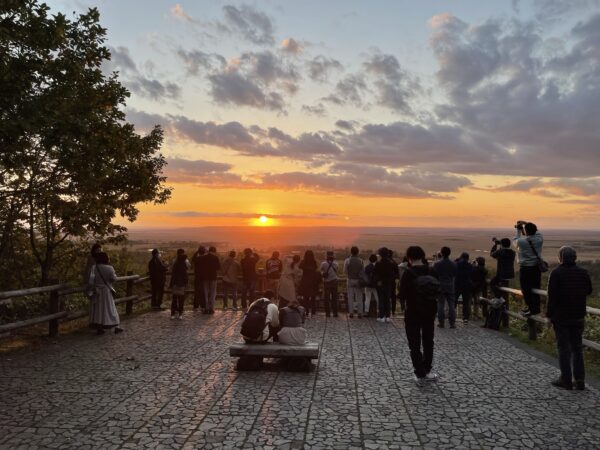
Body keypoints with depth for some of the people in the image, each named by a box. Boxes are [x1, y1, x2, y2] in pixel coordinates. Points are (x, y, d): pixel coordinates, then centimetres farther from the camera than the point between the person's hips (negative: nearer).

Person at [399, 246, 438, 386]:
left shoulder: (408, 272, -15)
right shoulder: (431, 271, -2)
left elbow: (402, 293, -11)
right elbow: (437, 292, 5)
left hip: (413, 312, -4)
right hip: (430, 311, 5)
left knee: (414, 345, 5)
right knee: (428, 341, 20)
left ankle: (420, 375, 4)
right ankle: (427, 371, 29)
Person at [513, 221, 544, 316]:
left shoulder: (521, 241, -17)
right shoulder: (539, 239, -6)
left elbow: (515, 241, 7)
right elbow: (535, 232, 17)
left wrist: (518, 230, 16)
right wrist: (526, 224, 20)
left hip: (525, 268, -5)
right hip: (536, 267, 5)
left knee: (526, 289, 4)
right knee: (535, 288, 15)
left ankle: (531, 308, 5)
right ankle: (536, 307, 26)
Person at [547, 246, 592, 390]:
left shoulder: (556, 273, -15)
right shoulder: (583, 273, 0)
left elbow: (552, 296, -15)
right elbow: (588, 291, 12)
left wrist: (549, 314, -6)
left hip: (561, 317, -4)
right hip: (578, 317, 5)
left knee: (564, 348, 4)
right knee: (577, 348, 14)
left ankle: (566, 380, 7)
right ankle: (580, 380, 15)